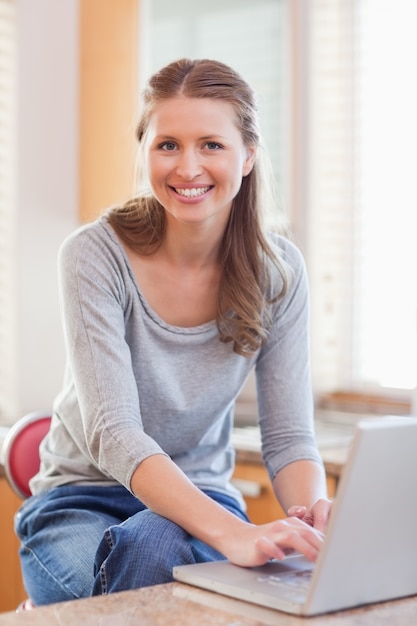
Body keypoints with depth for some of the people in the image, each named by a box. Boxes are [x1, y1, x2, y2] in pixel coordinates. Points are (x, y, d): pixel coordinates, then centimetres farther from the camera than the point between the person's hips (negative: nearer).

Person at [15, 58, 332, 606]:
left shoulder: (277, 270, -7)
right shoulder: (96, 255, -17)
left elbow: (289, 436, -6)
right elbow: (113, 435, -26)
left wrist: (314, 513, -30)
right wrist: (233, 534, -41)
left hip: (200, 497, 2)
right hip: (83, 497, -1)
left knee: (155, 546, -35)